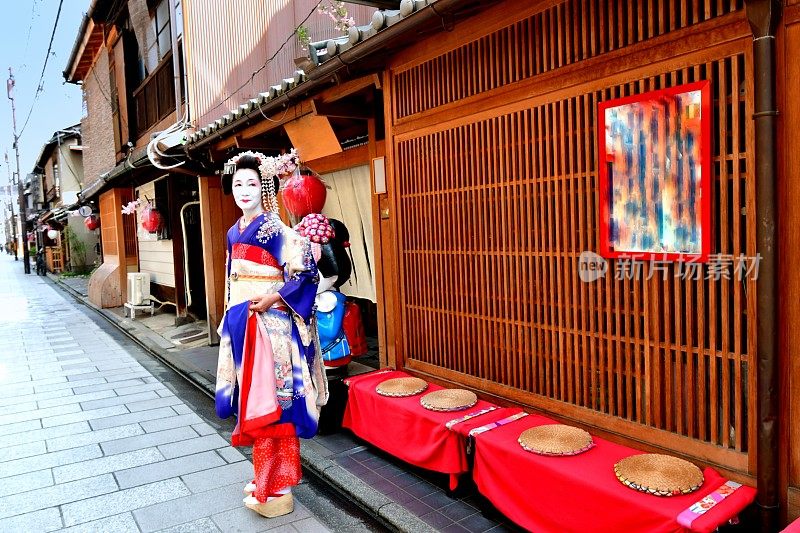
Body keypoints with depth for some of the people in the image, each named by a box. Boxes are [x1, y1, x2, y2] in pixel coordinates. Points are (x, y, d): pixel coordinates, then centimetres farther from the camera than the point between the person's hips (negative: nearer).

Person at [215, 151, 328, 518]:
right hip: (241, 325, 8)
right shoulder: (234, 233, 13)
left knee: (272, 400, -2)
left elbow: (305, 272, -15)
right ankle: (266, 477, 28)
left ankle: (277, 488, 10)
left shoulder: (275, 229, -10)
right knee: (252, 399, 13)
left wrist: (273, 298, -20)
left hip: (271, 325, -8)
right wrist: (229, 319, 19)